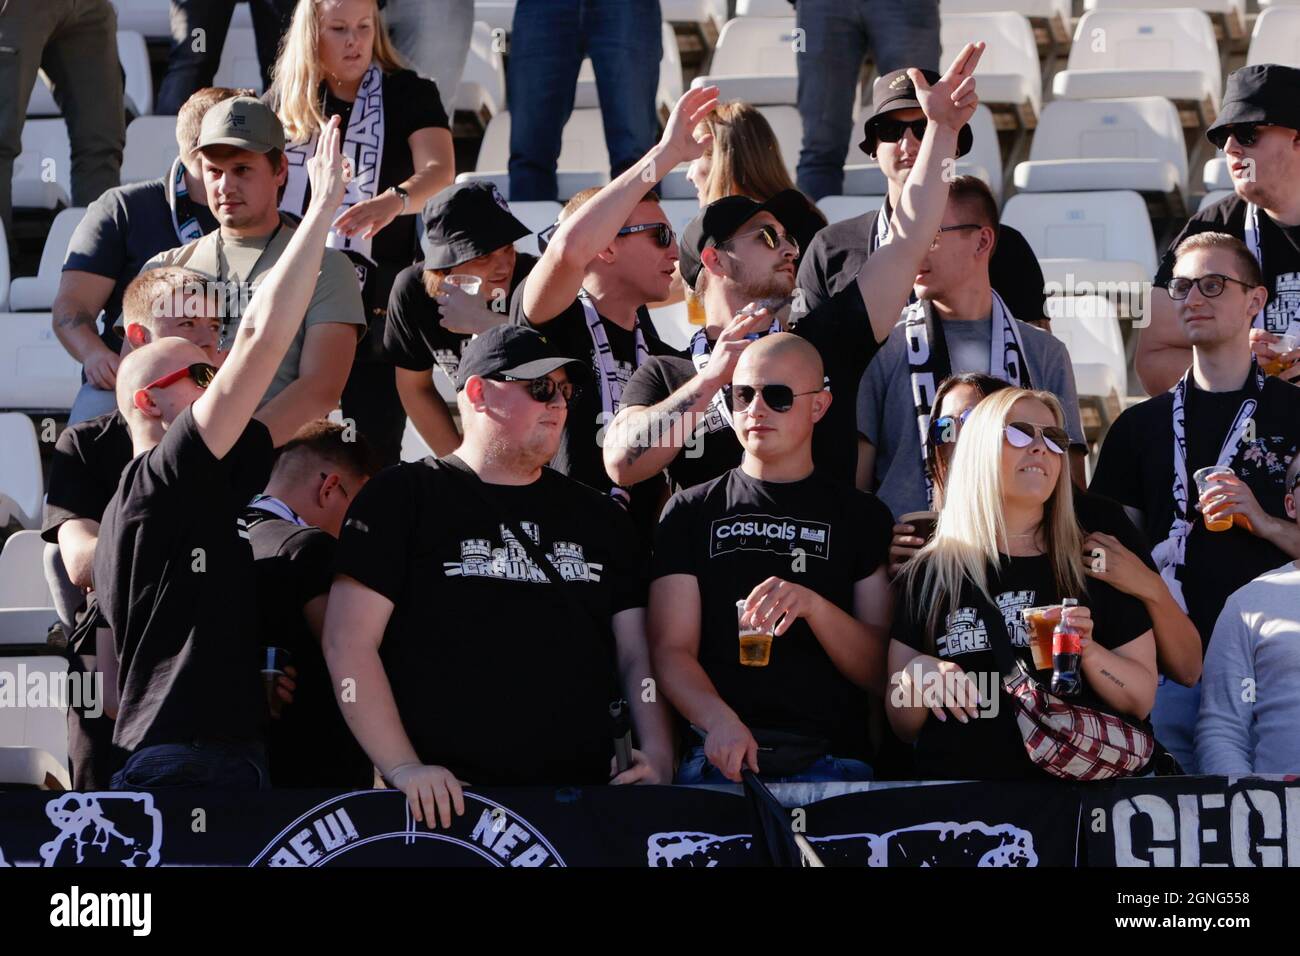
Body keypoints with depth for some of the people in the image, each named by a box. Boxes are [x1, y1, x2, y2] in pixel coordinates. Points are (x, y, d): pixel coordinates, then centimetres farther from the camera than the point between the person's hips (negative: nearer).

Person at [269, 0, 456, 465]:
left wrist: (394, 201, -38)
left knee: (375, 449, -5)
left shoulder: (408, 95, -1)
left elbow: (440, 170, -17)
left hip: (377, 304, -3)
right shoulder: (284, 100, 9)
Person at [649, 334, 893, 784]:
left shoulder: (862, 516, 13)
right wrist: (719, 720, -17)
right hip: (718, 759, 0)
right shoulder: (692, 512, 13)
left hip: (830, 761, 0)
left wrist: (812, 606, -12)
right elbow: (672, 649, 3)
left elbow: (879, 673, 7)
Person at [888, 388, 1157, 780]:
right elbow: (903, 726, 16)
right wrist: (917, 676, -5)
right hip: (957, 791, 1)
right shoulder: (929, 575, 13)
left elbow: (1141, 701, 13)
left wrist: (1088, 652, -4)